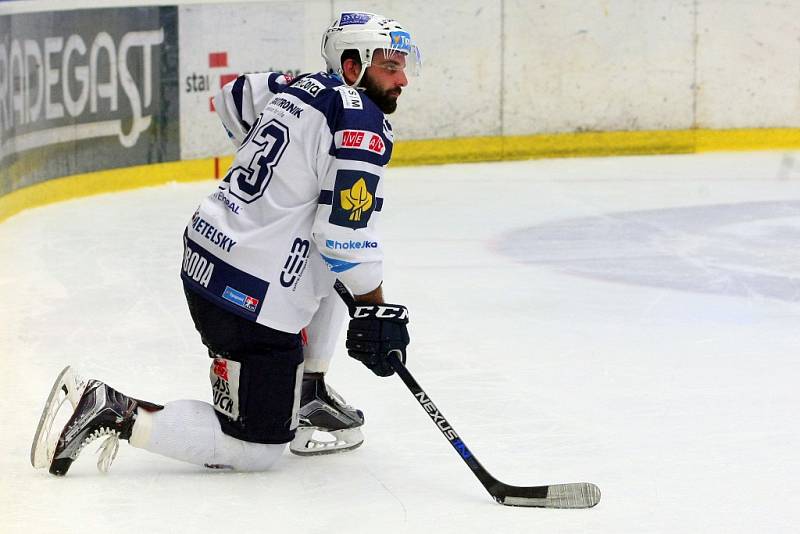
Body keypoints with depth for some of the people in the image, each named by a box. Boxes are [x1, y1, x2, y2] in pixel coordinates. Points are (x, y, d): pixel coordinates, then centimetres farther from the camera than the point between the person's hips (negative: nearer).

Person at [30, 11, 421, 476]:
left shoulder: (304, 87, 11)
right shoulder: (361, 121, -14)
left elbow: (233, 99, 32)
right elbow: (348, 233, -20)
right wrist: (376, 312, -10)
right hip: (253, 300, -9)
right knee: (257, 450, 0)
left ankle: (307, 397, 29)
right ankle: (113, 413, -7)